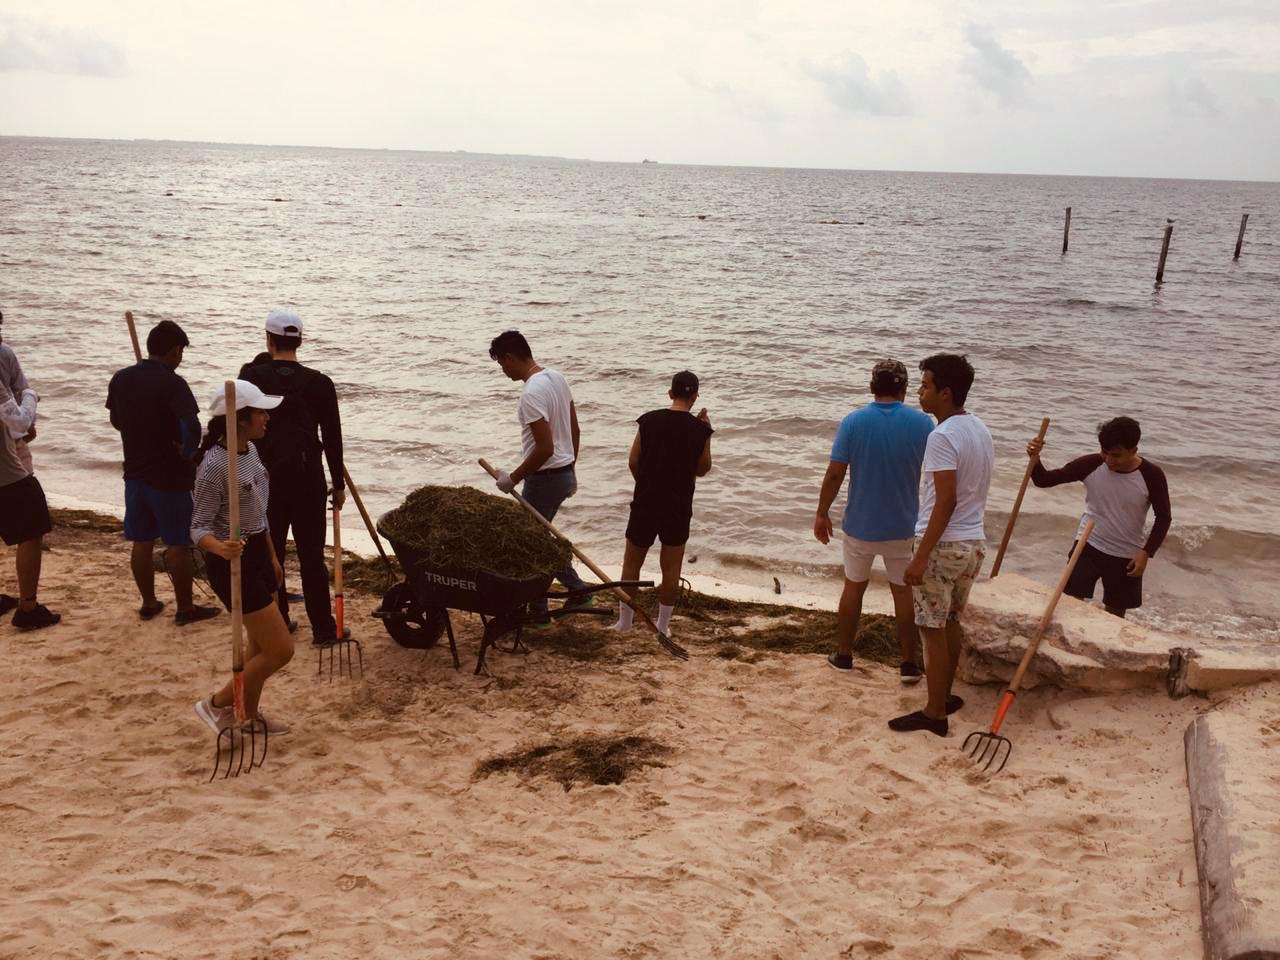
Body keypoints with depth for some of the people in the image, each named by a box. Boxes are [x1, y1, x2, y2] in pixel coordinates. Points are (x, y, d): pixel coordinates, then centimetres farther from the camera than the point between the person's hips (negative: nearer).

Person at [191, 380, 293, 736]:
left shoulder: (251, 450, 4)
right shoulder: (214, 465, -22)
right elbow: (199, 526, -19)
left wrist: (272, 556, 21)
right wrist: (219, 547, -40)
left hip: (257, 553, 9)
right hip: (234, 561, -9)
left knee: (260, 644, 19)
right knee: (281, 649, -5)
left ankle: (249, 714, 36)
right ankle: (217, 704, 13)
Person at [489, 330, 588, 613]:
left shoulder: (531, 394, -23)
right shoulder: (557, 377, 6)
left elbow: (545, 447, -27)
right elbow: (575, 430, 12)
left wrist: (513, 478, -16)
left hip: (545, 477, -9)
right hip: (565, 473, 9)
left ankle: (537, 609, 18)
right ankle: (577, 590, 24)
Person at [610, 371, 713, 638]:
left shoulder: (649, 420, -5)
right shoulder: (699, 429, -6)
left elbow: (633, 461, 0)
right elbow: (702, 469, 6)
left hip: (645, 503, 0)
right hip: (679, 506, 0)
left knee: (632, 563, 14)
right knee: (671, 568, 11)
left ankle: (625, 620, 21)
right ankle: (663, 626, 16)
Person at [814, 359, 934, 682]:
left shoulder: (853, 422, -10)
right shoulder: (922, 423, -8)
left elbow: (835, 474, -11)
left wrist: (822, 513, 0)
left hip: (861, 524, 0)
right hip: (903, 526, 0)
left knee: (853, 588, 16)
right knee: (904, 592, 11)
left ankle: (843, 655, 25)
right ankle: (909, 664, 16)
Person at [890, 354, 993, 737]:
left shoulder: (943, 436, -20)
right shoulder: (980, 430, 9)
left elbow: (946, 501, -24)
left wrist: (921, 556, -22)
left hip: (943, 545, -9)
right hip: (974, 542, 9)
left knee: (934, 630, 1)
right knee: (951, 622, 20)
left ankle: (934, 714, 8)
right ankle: (944, 696, 32)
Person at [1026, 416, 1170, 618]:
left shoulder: (1151, 476, -16)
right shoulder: (1090, 465, -15)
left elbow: (1164, 518, -4)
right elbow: (1045, 480, -11)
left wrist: (1146, 552, -13)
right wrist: (1035, 458, -31)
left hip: (1126, 556, 0)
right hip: (1088, 546, 0)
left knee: (1115, 614, 13)